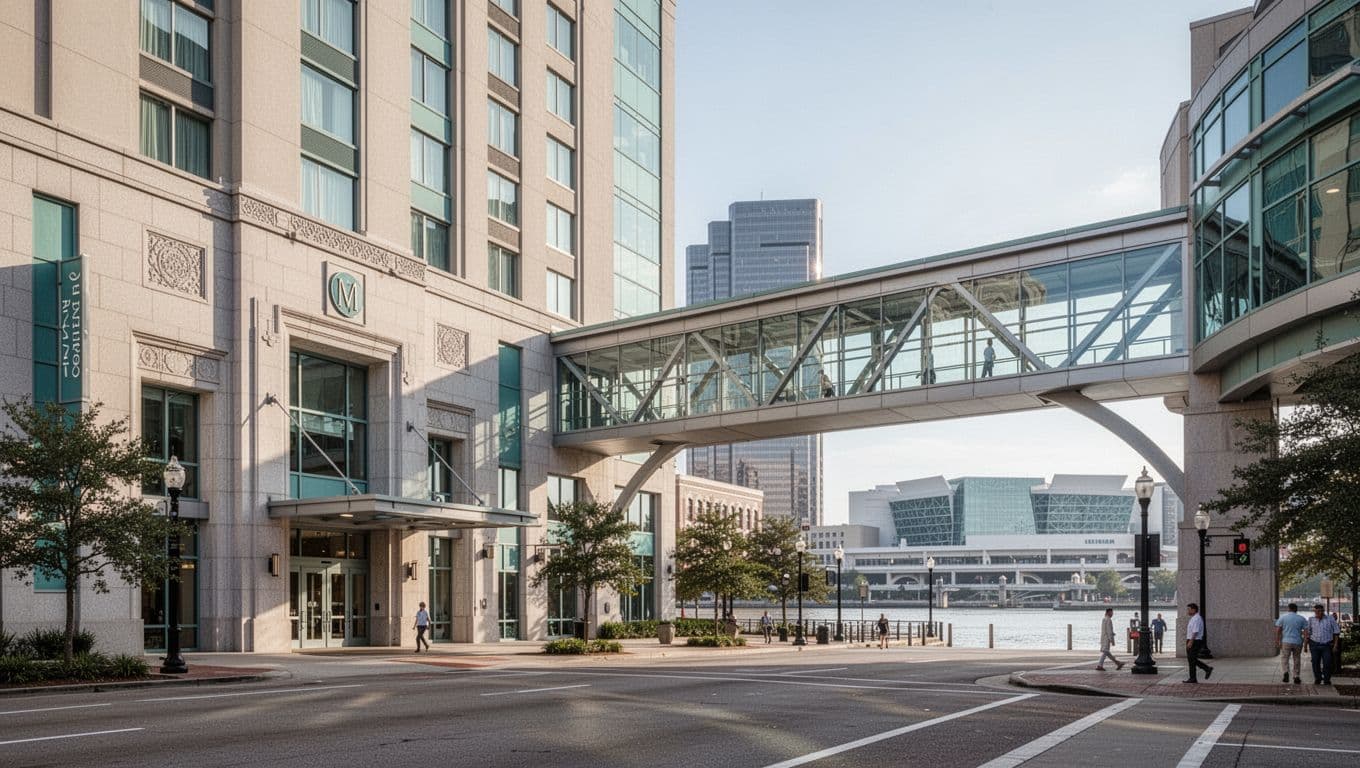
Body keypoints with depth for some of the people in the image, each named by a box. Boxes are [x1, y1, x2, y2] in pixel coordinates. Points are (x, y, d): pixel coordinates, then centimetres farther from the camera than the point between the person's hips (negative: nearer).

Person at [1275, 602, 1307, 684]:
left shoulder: (1283, 618, 2)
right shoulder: (1302, 619, 5)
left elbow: (1278, 630, -4)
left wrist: (1277, 642, -1)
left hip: (1286, 642, -1)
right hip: (1298, 642, 1)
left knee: (1284, 659, 2)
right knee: (1297, 660, 13)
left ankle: (1286, 673, -21)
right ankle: (1296, 677, 14)